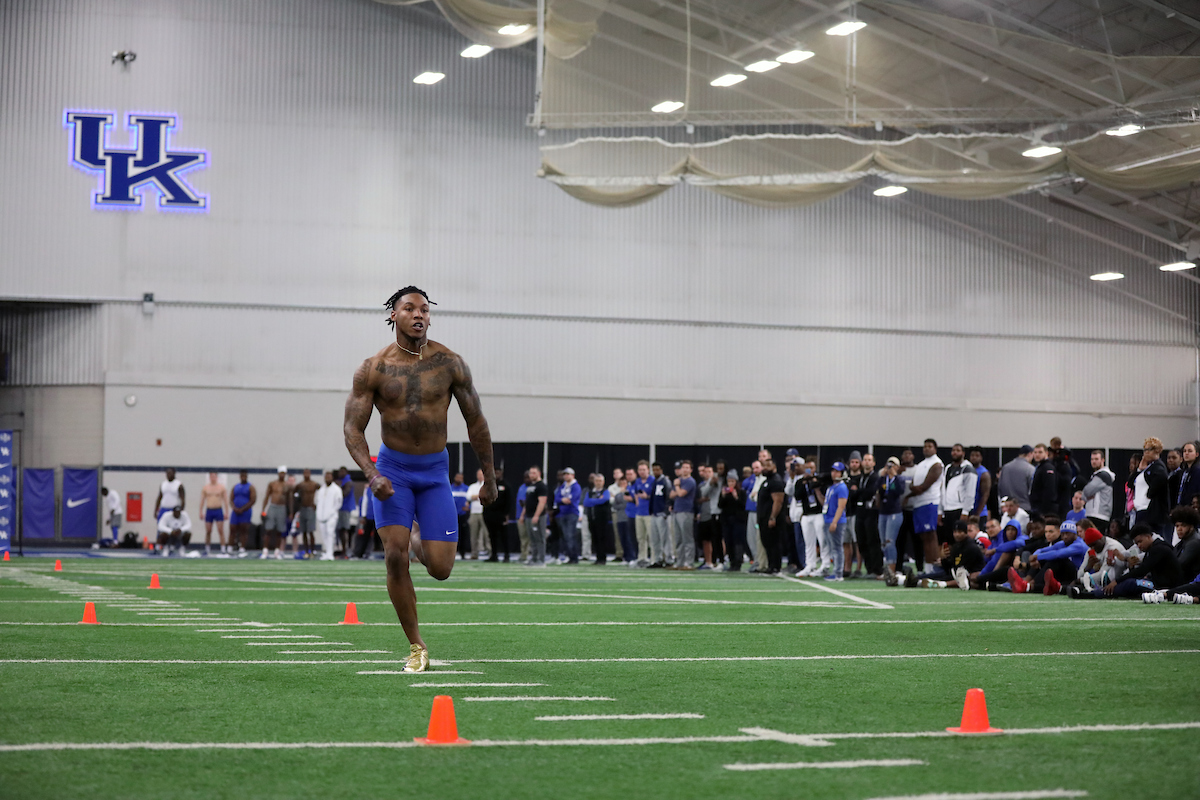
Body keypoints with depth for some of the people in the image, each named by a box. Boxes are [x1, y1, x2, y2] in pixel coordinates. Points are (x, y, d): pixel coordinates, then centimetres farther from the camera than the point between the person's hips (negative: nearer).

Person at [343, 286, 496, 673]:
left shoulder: (450, 364, -6)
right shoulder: (373, 369, -8)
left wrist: (489, 478, 6)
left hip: (435, 470, 1)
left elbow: (476, 422, 3)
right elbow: (352, 427, -7)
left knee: (440, 568, -7)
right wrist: (371, 475, -23)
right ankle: (416, 648, -1)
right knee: (394, 557, -15)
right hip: (392, 468, -1)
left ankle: (419, 546, 32)